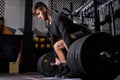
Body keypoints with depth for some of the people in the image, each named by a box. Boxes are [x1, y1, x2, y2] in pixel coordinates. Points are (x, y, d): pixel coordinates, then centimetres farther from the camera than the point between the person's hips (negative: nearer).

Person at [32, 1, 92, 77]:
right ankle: (67, 68, 10)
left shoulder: (57, 17, -21)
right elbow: (54, 42, 13)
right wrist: (57, 58, 14)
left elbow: (66, 35, -32)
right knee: (57, 46, 12)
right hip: (76, 35, 10)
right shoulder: (49, 25, 9)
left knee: (65, 42, -36)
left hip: (84, 32, -10)